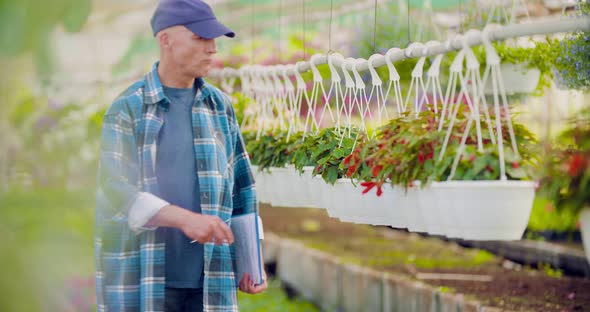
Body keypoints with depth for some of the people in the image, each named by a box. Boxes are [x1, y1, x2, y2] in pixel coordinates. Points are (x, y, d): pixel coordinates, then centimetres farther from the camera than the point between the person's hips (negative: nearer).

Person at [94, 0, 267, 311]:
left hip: (210, 282, 3)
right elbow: (115, 189, -13)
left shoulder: (220, 106, 10)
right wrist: (184, 218, -26)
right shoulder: (127, 109, -3)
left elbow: (241, 188, 14)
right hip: (142, 282, -3)